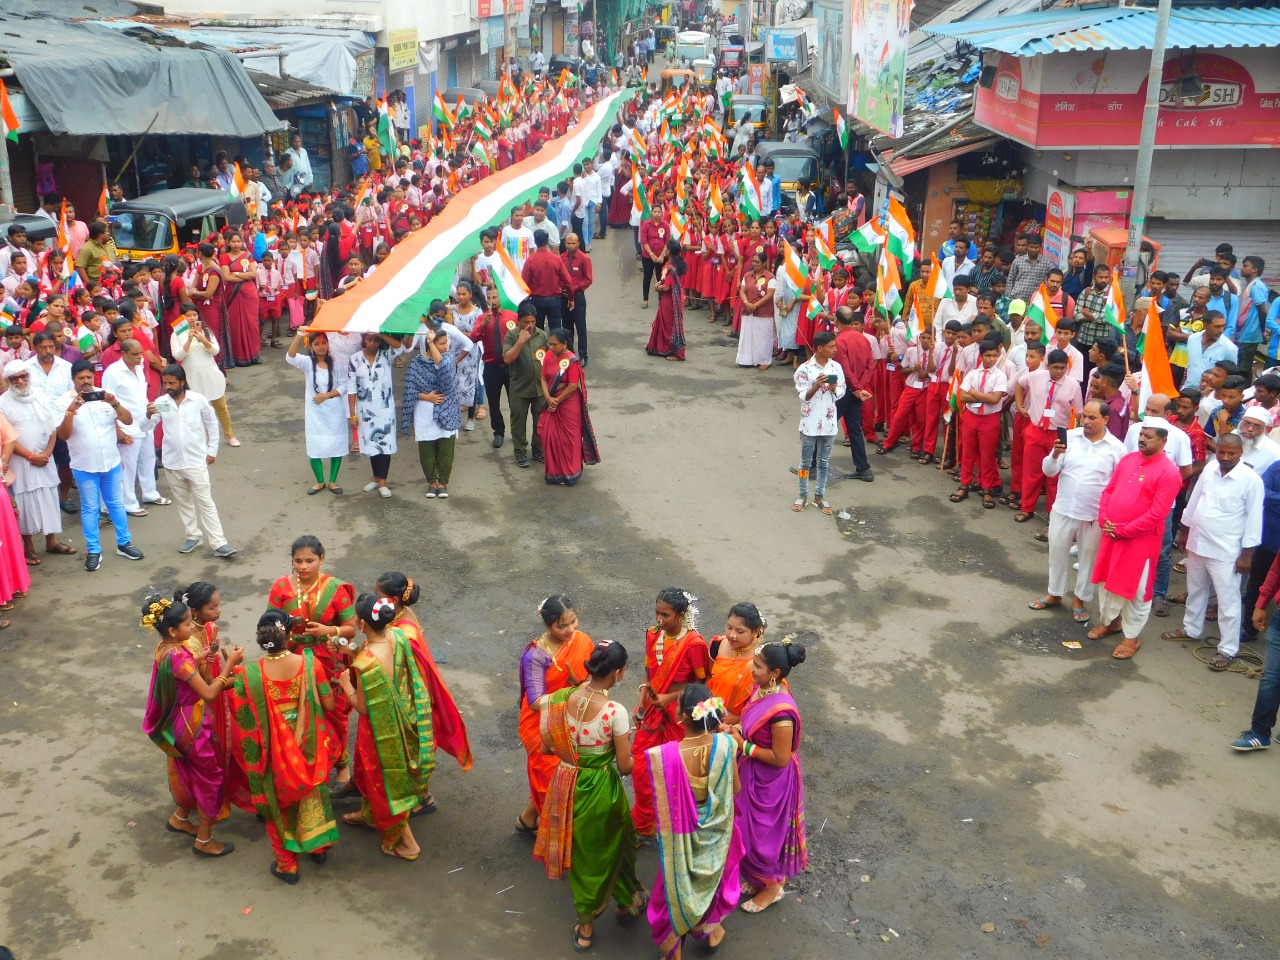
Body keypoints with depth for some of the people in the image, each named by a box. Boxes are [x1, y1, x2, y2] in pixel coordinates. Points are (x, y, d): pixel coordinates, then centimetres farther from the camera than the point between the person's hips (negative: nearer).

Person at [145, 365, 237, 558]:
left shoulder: (198, 400, -7)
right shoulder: (160, 403, -3)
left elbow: (212, 424, 4)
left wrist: (212, 451, 4)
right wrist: (148, 415, -30)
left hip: (196, 461, -3)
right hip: (172, 463, 3)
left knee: (205, 503, -2)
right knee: (183, 502, 15)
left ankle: (219, 543, -2)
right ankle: (193, 536, 30)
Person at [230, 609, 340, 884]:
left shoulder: (248, 674, -24)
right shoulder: (309, 662, -20)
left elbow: (242, 717, -11)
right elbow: (328, 704, -11)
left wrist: (232, 670, 0)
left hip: (275, 750, -1)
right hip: (308, 745, 2)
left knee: (280, 802, 21)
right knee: (311, 793, 28)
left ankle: (286, 865, 35)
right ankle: (319, 845, 47)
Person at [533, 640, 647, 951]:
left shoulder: (559, 699, -13)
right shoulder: (615, 711, -25)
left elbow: (548, 746, 0)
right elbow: (625, 766, -17)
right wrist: (637, 757, 5)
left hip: (567, 785, 4)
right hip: (601, 790, -4)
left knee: (580, 850, 24)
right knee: (615, 844, 25)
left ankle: (586, 925, 39)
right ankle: (627, 900, 50)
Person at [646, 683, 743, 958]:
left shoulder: (665, 754, -35)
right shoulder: (725, 744, -26)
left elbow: (662, 801, -21)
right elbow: (736, 789, -9)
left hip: (683, 832, -2)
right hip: (715, 828, 2)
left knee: (679, 882, 24)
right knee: (711, 872, 31)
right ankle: (711, 929, 54)